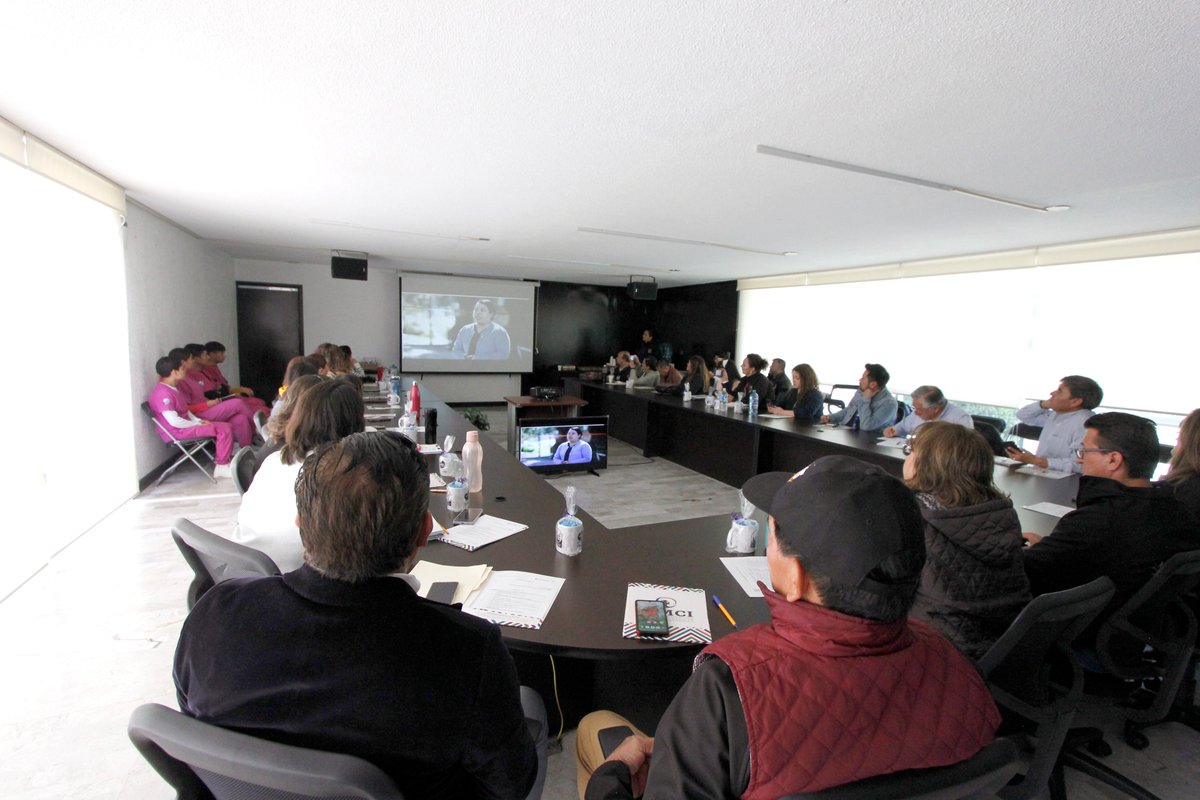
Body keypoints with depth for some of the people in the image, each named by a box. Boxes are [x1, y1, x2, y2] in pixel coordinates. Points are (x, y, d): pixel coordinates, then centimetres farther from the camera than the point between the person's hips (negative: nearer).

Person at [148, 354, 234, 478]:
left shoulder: (173, 388, 14)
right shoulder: (163, 393, -19)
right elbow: (174, 421, -24)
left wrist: (199, 421, 5)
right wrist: (197, 424, -13)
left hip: (186, 426, 10)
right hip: (177, 432, -10)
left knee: (226, 426, 3)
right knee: (224, 429, -22)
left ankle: (227, 458, 4)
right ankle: (222, 467, -14)